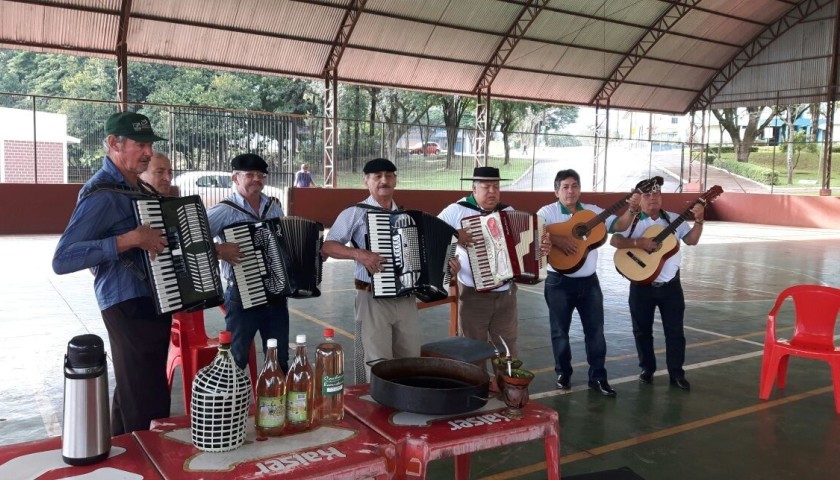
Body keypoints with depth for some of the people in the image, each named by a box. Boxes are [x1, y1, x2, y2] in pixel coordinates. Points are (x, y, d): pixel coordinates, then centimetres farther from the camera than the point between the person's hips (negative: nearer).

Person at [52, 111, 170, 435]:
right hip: (129, 307, -10)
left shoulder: (131, 186, 12)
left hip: (150, 302, 10)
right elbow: (62, 260, -24)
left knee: (132, 393, 20)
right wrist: (128, 240, -29)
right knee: (149, 403, -8)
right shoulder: (101, 194, -16)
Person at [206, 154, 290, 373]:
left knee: (280, 360, 16)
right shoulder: (224, 210, -11)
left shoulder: (274, 206, 7)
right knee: (236, 360, 7)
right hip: (243, 296, -5)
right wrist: (218, 250, -28)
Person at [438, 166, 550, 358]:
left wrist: (541, 247, 1)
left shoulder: (508, 211, 8)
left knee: (507, 348, 14)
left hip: (506, 294, 4)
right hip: (473, 294, -4)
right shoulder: (457, 210, -8)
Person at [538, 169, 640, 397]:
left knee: (595, 329, 6)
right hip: (559, 282, -3)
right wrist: (556, 239, -32)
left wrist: (632, 210, -16)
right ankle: (563, 373, 25)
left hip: (589, 281, 4)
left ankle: (598, 377, 17)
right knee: (560, 330, 8)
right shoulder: (548, 212, -6)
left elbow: (619, 225, 1)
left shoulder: (593, 211, 6)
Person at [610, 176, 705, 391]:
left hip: (670, 284, 1)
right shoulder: (632, 221, -5)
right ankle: (647, 369, 25)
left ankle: (677, 373, 15)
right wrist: (639, 242, -28)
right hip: (642, 284, -1)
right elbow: (615, 240, -18)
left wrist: (699, 220, -14)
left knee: (675, 329, 5)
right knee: (642, 329, 9)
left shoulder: (674, 219, 3)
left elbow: (692, 240, -2)